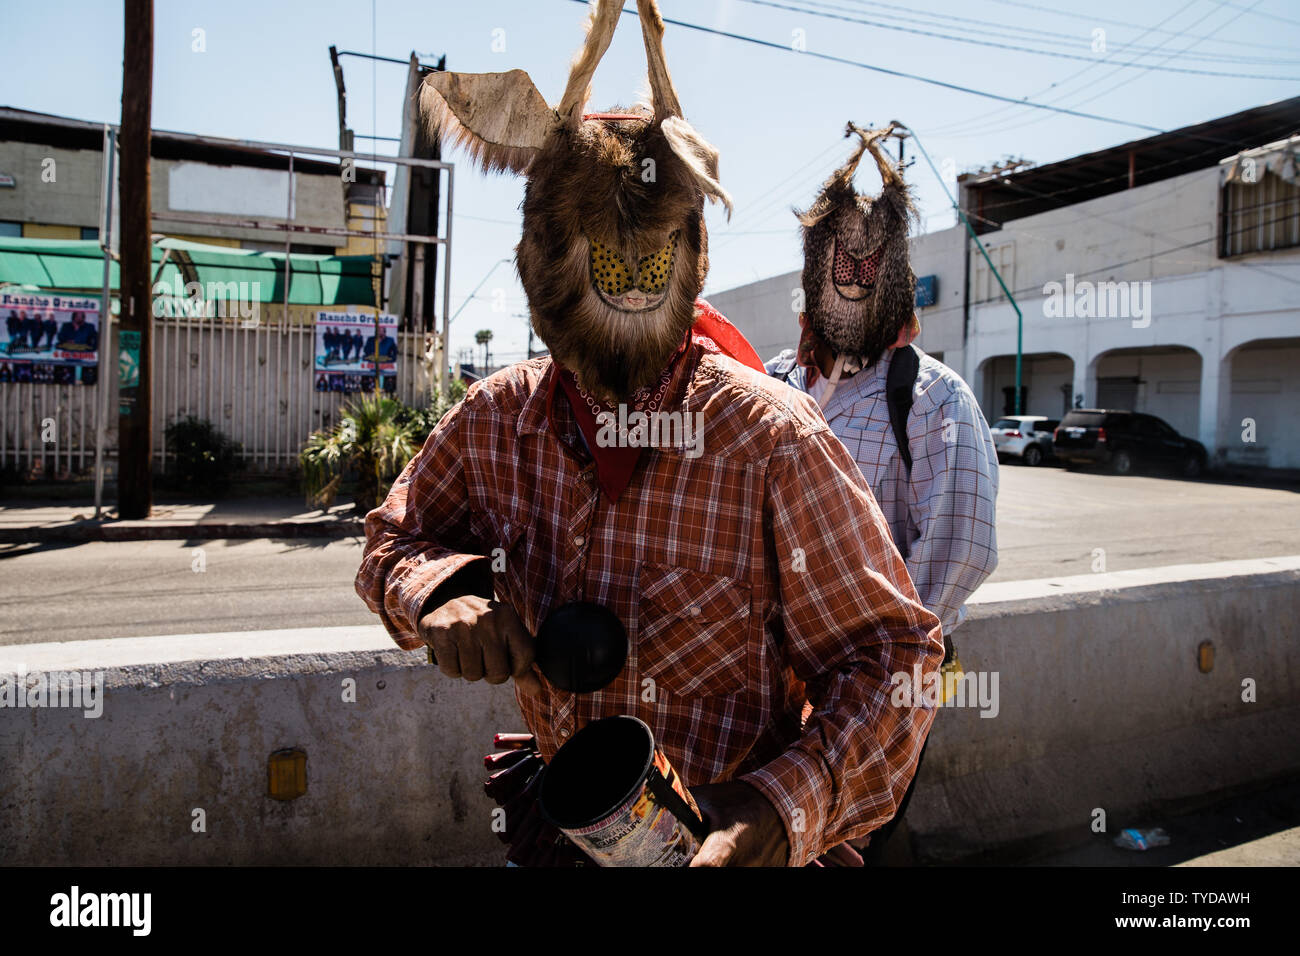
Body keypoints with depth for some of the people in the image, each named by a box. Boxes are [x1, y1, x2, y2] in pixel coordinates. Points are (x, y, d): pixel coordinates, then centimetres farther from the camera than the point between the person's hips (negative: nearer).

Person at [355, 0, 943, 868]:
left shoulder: (772, 439, -25)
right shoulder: (494, 418, -12)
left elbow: (890, 650, -18)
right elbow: (394, 541, 3)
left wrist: (789, 803, -33)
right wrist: (443, 585, -20)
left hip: (728, 837, -4)